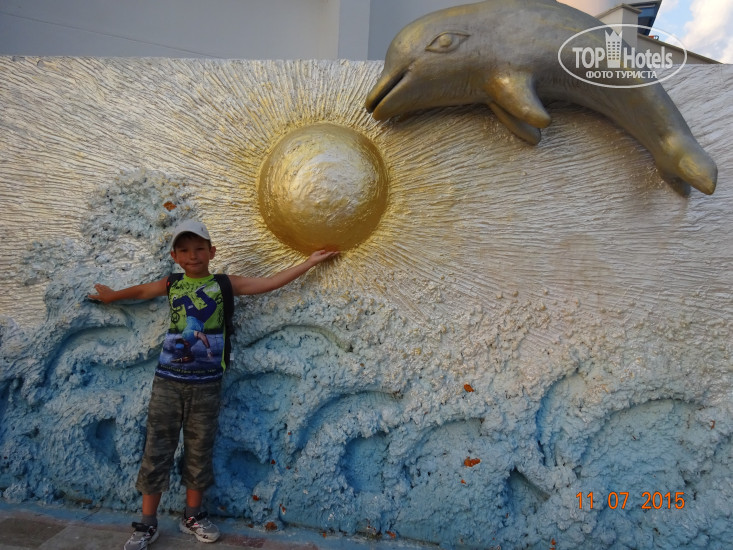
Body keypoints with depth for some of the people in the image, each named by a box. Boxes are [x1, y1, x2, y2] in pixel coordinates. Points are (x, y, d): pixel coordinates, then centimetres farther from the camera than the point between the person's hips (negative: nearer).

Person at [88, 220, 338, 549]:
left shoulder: (224, 284, -1)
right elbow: (141, 291, 25)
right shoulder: (171, 285, 5)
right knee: (156, 450, 6)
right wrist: (111, 296, 41)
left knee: (199, 451, 10)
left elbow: (270, 283, -2)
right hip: (168, 379, 1)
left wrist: (309, 262, -3)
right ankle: (148, 523, 21)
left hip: (206, 383, -1)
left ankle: (193, 515, 29)